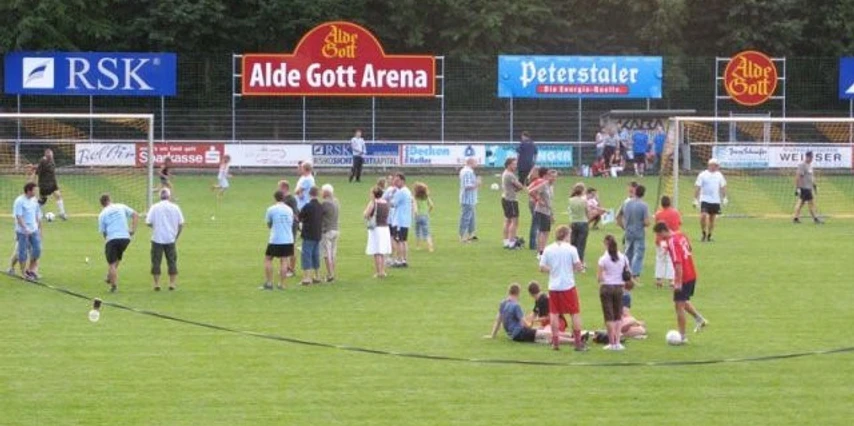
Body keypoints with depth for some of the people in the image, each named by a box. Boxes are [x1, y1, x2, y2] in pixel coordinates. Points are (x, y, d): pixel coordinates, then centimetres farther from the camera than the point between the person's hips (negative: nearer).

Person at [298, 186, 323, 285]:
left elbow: (299, 218, -6)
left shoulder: (308, 206, -15)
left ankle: (307, 278, -8)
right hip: (318, 235, 7)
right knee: (316, 256, 16)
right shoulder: (320, 207, 4)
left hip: (308, 236, -7)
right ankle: (317, 276, 22)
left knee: (306, 256, -4)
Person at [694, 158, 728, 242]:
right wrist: (695, 200, -7)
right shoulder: (703, 175, -4)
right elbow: (697, 187, -3)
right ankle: (704, 234, -3)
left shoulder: (719, 175, 8)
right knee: (703, 216, -19)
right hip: (705, 200, -4)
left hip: (716, 201, 4)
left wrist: (724, 198, 10)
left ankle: (709, 236, 19)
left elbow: (723, 187, 17)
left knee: (712, 218, 7)